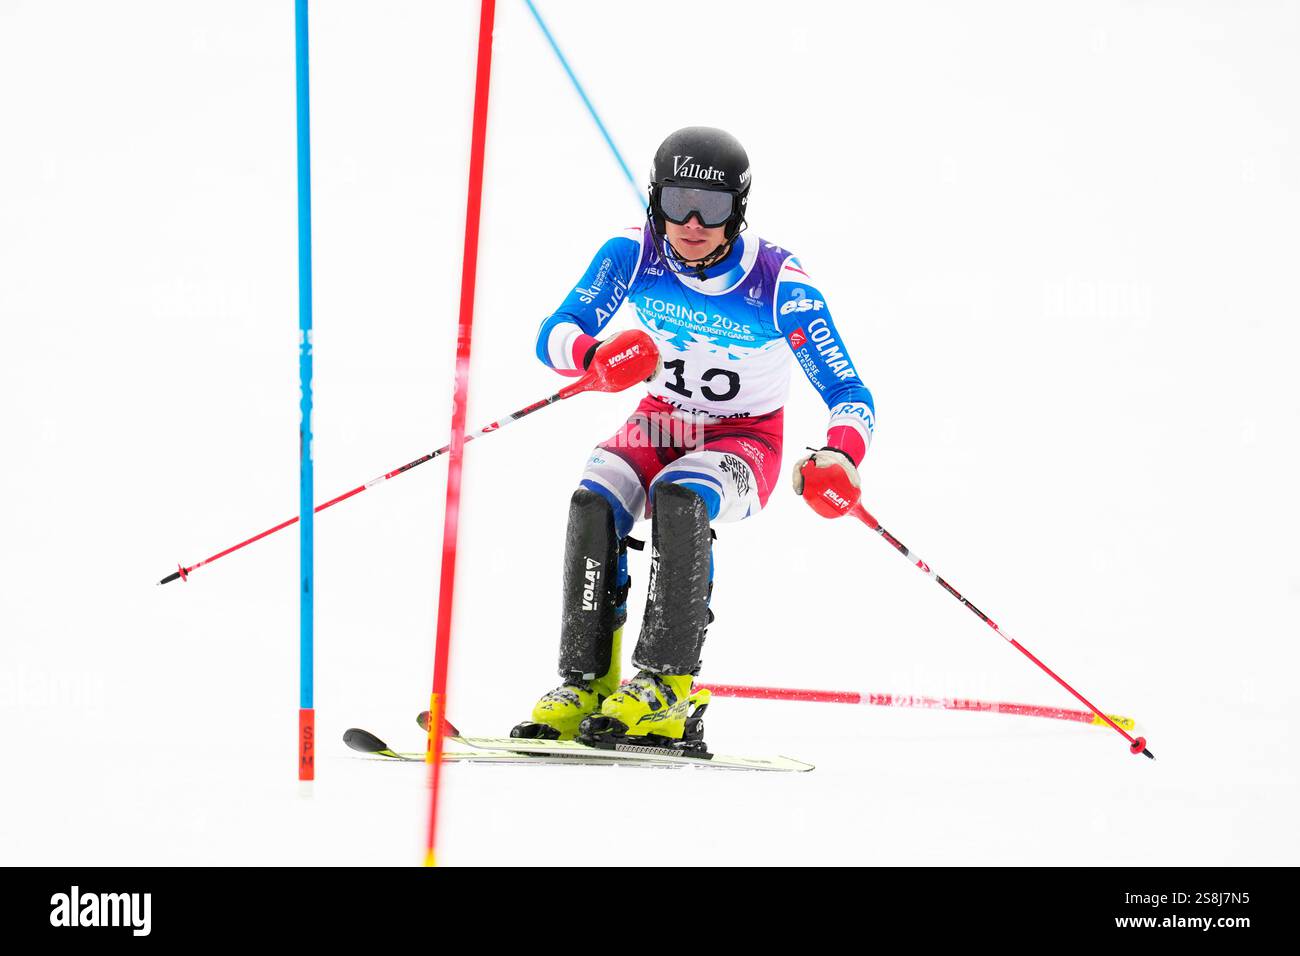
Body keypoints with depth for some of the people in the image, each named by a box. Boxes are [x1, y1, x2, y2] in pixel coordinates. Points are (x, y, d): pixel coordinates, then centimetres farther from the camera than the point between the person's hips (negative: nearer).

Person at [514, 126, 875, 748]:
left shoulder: (779, 285, -21)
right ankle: (585, 685, -18)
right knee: (594, 504, -26)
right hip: (661, 425, 3)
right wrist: (595, 354, -41)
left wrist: (841, 454, -42)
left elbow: (848, 394, -19)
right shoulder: (634, 255, -14)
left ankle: (666, 690, -32)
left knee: (678, 497, -34)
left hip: (743, 440, -3)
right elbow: (554, 335, -16)